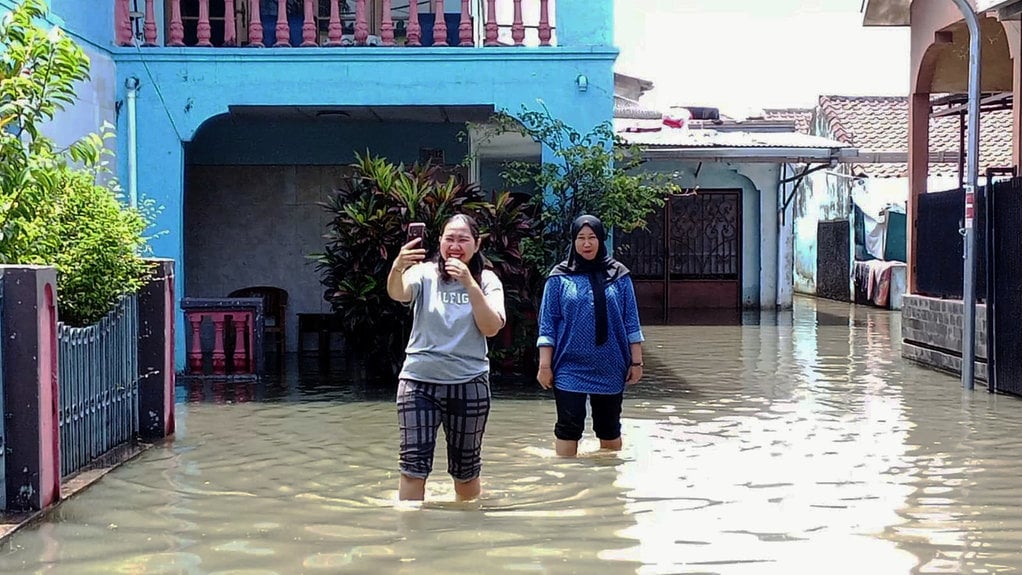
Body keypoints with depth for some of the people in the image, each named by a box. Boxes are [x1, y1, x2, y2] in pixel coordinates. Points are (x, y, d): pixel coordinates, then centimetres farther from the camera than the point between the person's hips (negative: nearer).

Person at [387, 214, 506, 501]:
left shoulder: (487, 280, 2)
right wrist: (397, 268, -44)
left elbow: (491, 328, -11)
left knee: (465, 467, 11)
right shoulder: (425, 273, -1)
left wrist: (469, 284, -21)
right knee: (413, 466, -7)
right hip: (419, 380, -1)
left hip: (469, 383, 1)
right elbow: (397, 293, -22)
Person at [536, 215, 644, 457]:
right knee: (568, 428, -2)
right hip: (570, 368, -2)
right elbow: (547, 325, -1)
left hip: (610, 369, 2)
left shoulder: (618, 276, 3)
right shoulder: (560, 277, -1)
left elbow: (631, 322, 5)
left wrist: (636, 362, 2)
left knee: (609, 428, 13)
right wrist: (545, 365, -6)